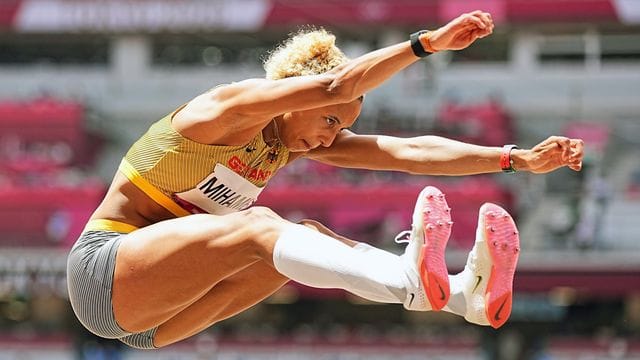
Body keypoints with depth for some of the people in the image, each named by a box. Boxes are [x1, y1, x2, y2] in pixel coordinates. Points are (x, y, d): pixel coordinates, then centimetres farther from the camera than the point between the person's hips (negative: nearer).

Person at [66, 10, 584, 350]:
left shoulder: (298, 141, 8)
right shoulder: (234, 108, -15)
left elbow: (408, 152, 2)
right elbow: (336, 85, -30)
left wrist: (519, 159, -4)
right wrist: (426, 43, -33)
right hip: (102, 272, -8)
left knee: (307, 237, -12)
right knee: (256, 228, -30)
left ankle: (464, 295, -30)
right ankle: (410, 284, -55)